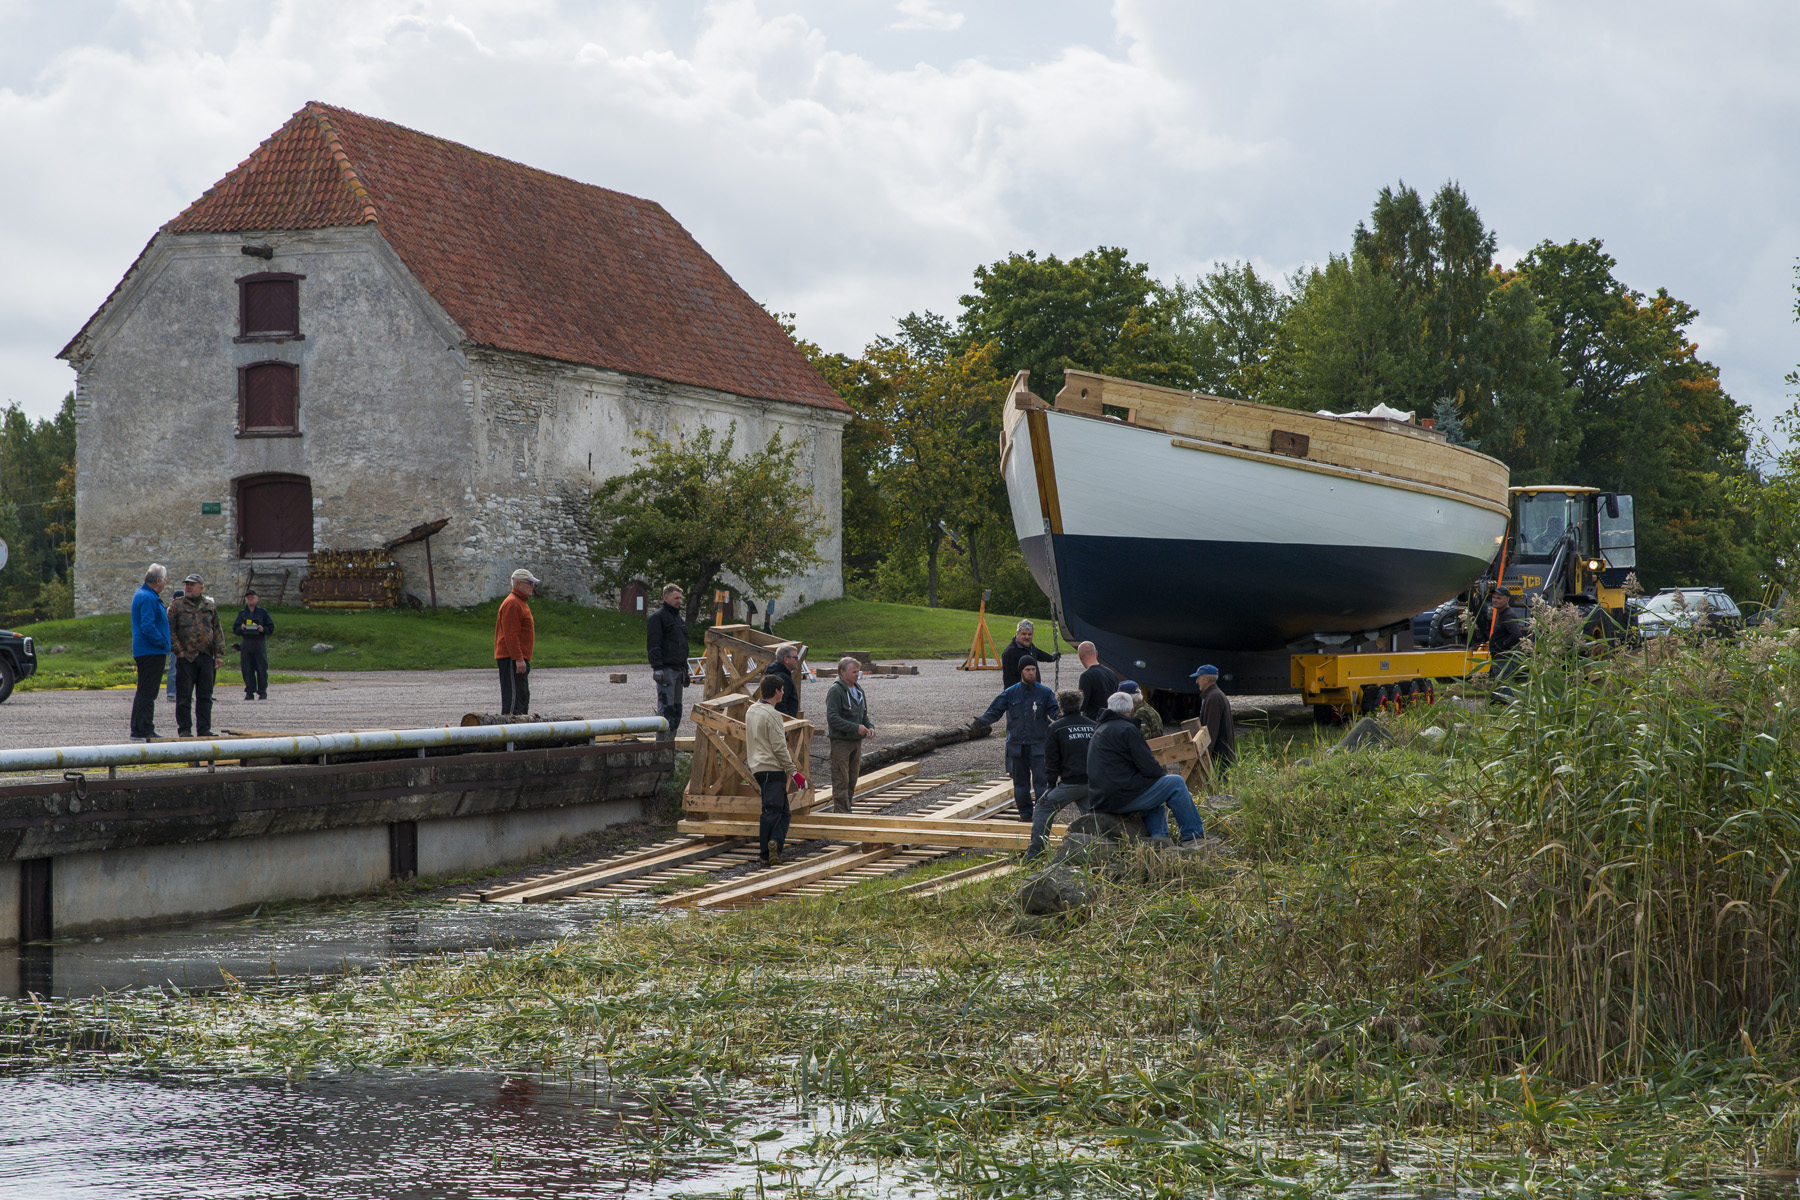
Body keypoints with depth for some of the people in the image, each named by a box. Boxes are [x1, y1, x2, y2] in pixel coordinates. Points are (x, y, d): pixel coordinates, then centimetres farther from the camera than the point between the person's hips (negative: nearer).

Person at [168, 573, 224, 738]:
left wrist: (219, 654, 5)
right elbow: (170, 630, -1)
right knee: (184, 696, 0)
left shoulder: (210, 605, 12)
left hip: (206, 657, 3)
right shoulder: (176, 605, 3)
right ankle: (184, 729, 5)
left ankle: (204, 729, 11)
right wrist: (178, 650, -9)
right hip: (186, 657, -3)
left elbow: (217, 631, 12)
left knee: (205, 696, 5)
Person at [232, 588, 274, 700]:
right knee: (247, 670, -1)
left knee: (261, 668, -5)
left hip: (259, 643, -2)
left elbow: (271, 628, 7)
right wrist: (241, 628, -10)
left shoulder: (263, 612, 10)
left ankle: (262, 692, 0)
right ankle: (250, 692, 4)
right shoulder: (242, 613, 15)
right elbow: (235, 628, 12)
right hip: (246, 644, 2)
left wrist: (263, 629, -13)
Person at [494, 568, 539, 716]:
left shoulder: (521, 603, 20)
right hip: (511, 659, -11)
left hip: (518, 659, 11)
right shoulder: (512, 604, -14)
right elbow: (511, 635, -21)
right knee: (514, 696, -14)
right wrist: (518, 659, -25)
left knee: (523, 696, 14)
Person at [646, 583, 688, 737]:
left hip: (678, 669, 9)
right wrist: (657, 668, -21)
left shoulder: (680, 619, 22)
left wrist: (685, 670, 25)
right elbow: (654, 645, -13)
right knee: (666, 709, -12)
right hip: (666, 670, -9)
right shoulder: (657, 617, -5)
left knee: (676, 709, 9)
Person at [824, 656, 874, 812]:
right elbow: (832, 718, -19)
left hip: (857, 741, 8)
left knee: (852, 781, 12)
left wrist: (869, 727, 1)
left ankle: (838, 810, 20)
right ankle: (842, 813, -5)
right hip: (841, 741, -8)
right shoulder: (836, 691, -12)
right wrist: (856, 728, -22)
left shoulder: (858, 691, 14)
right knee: (841, 782, -6)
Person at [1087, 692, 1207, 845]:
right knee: (1176, 783, 2)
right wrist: (1160, 770, 11)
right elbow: (1150, 769, -12)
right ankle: (1193, 836, 7)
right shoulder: (1127, 729, -9)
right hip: (1122, 797, -9)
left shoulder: (1099, 730, 21)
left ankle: (1158, 836, 13)